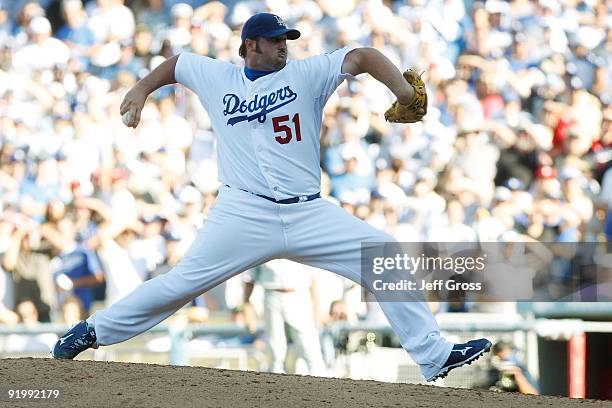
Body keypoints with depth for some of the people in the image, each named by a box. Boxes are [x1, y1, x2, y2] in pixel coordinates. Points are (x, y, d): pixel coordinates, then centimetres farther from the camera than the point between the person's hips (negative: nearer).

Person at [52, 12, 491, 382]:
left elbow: (361, 57, -7)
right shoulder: (217, 78, 10)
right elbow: (176, 63, 29)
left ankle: (434, 356, -5)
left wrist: (403, 90, -24)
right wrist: (141, 90, 14)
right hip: (244, 213, -1)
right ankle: (95, 330, 8)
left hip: (308, 213, 1)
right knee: (183, 281, -9)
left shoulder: (306, 74, 6)